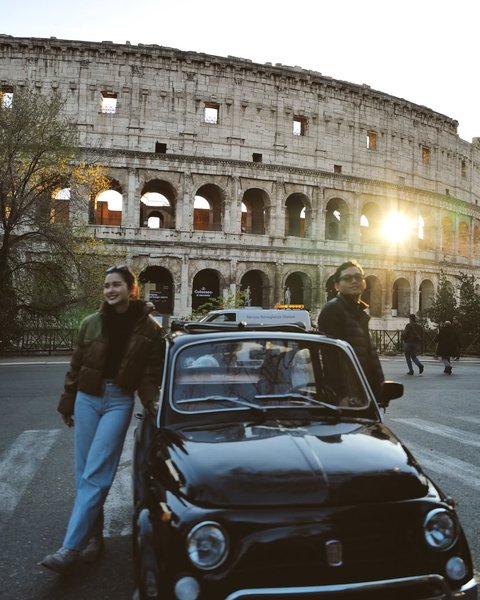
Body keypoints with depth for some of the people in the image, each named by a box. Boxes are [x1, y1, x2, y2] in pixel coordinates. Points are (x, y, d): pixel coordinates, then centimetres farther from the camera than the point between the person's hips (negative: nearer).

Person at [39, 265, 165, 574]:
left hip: (119, 401, -3)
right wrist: (67, 402, 12)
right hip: (87, 398, 4)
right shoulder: (92, 323, 4)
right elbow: (76, 366, 10)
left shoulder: (149, 329, -3)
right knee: (85, 472, 7)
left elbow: (151, 374, -1)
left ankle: (70, 549, -4)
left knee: (95, 475, -7)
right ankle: (94, 537, 21)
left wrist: (152, 402, -15)